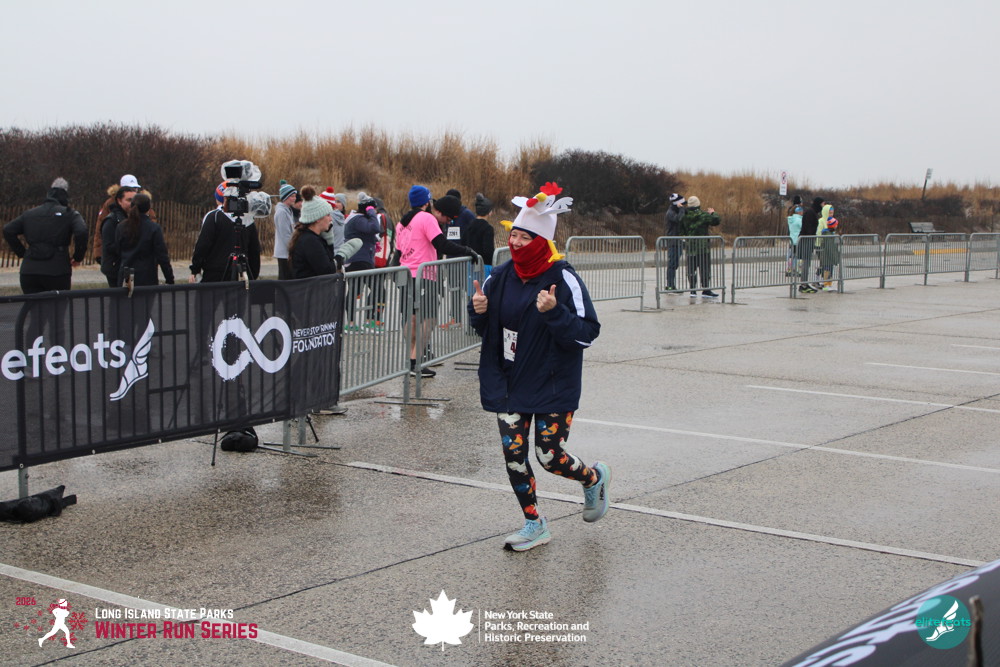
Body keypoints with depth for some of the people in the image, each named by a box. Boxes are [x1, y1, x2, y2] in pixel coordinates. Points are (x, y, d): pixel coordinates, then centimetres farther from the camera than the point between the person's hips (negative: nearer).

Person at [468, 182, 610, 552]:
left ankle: (595, 478, 31)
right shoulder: (501, 276, 1)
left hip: (553, 384, -5)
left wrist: (554, 312, -31)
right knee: (513, 453, 2)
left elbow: (587, 333, -16)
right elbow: (483, 327, 13)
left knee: (550, 456, -3)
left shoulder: (563, 278, -14)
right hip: (509, 382, 5)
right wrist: (478, 310, -9)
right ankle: (534, 524, 20)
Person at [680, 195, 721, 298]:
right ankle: (705, 289, -4)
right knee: (705, 268, -1)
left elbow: (682, 228, 13)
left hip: (690, 246, 5)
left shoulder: (685, 217, 6)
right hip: (703, 246, -5)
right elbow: (715, 221, -9)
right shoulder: (703, 215, -9)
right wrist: (713, 213, 8)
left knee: (691, 269, 9)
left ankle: (692, 290, 10)